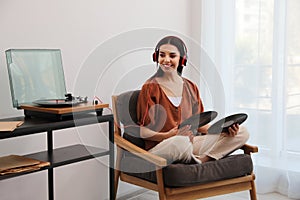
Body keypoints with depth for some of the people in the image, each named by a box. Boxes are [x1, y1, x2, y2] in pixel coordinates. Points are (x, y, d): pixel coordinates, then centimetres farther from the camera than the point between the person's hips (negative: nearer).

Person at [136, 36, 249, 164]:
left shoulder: (191, 88, 14)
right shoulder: (150, 87, -2)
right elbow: (143, 131, -6)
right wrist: (167, 136, -25)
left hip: (190, 145, 6)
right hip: (160, 148, -6)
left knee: (242, 133, -7)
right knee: (180, 142, -43)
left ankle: (202, 159, -24)